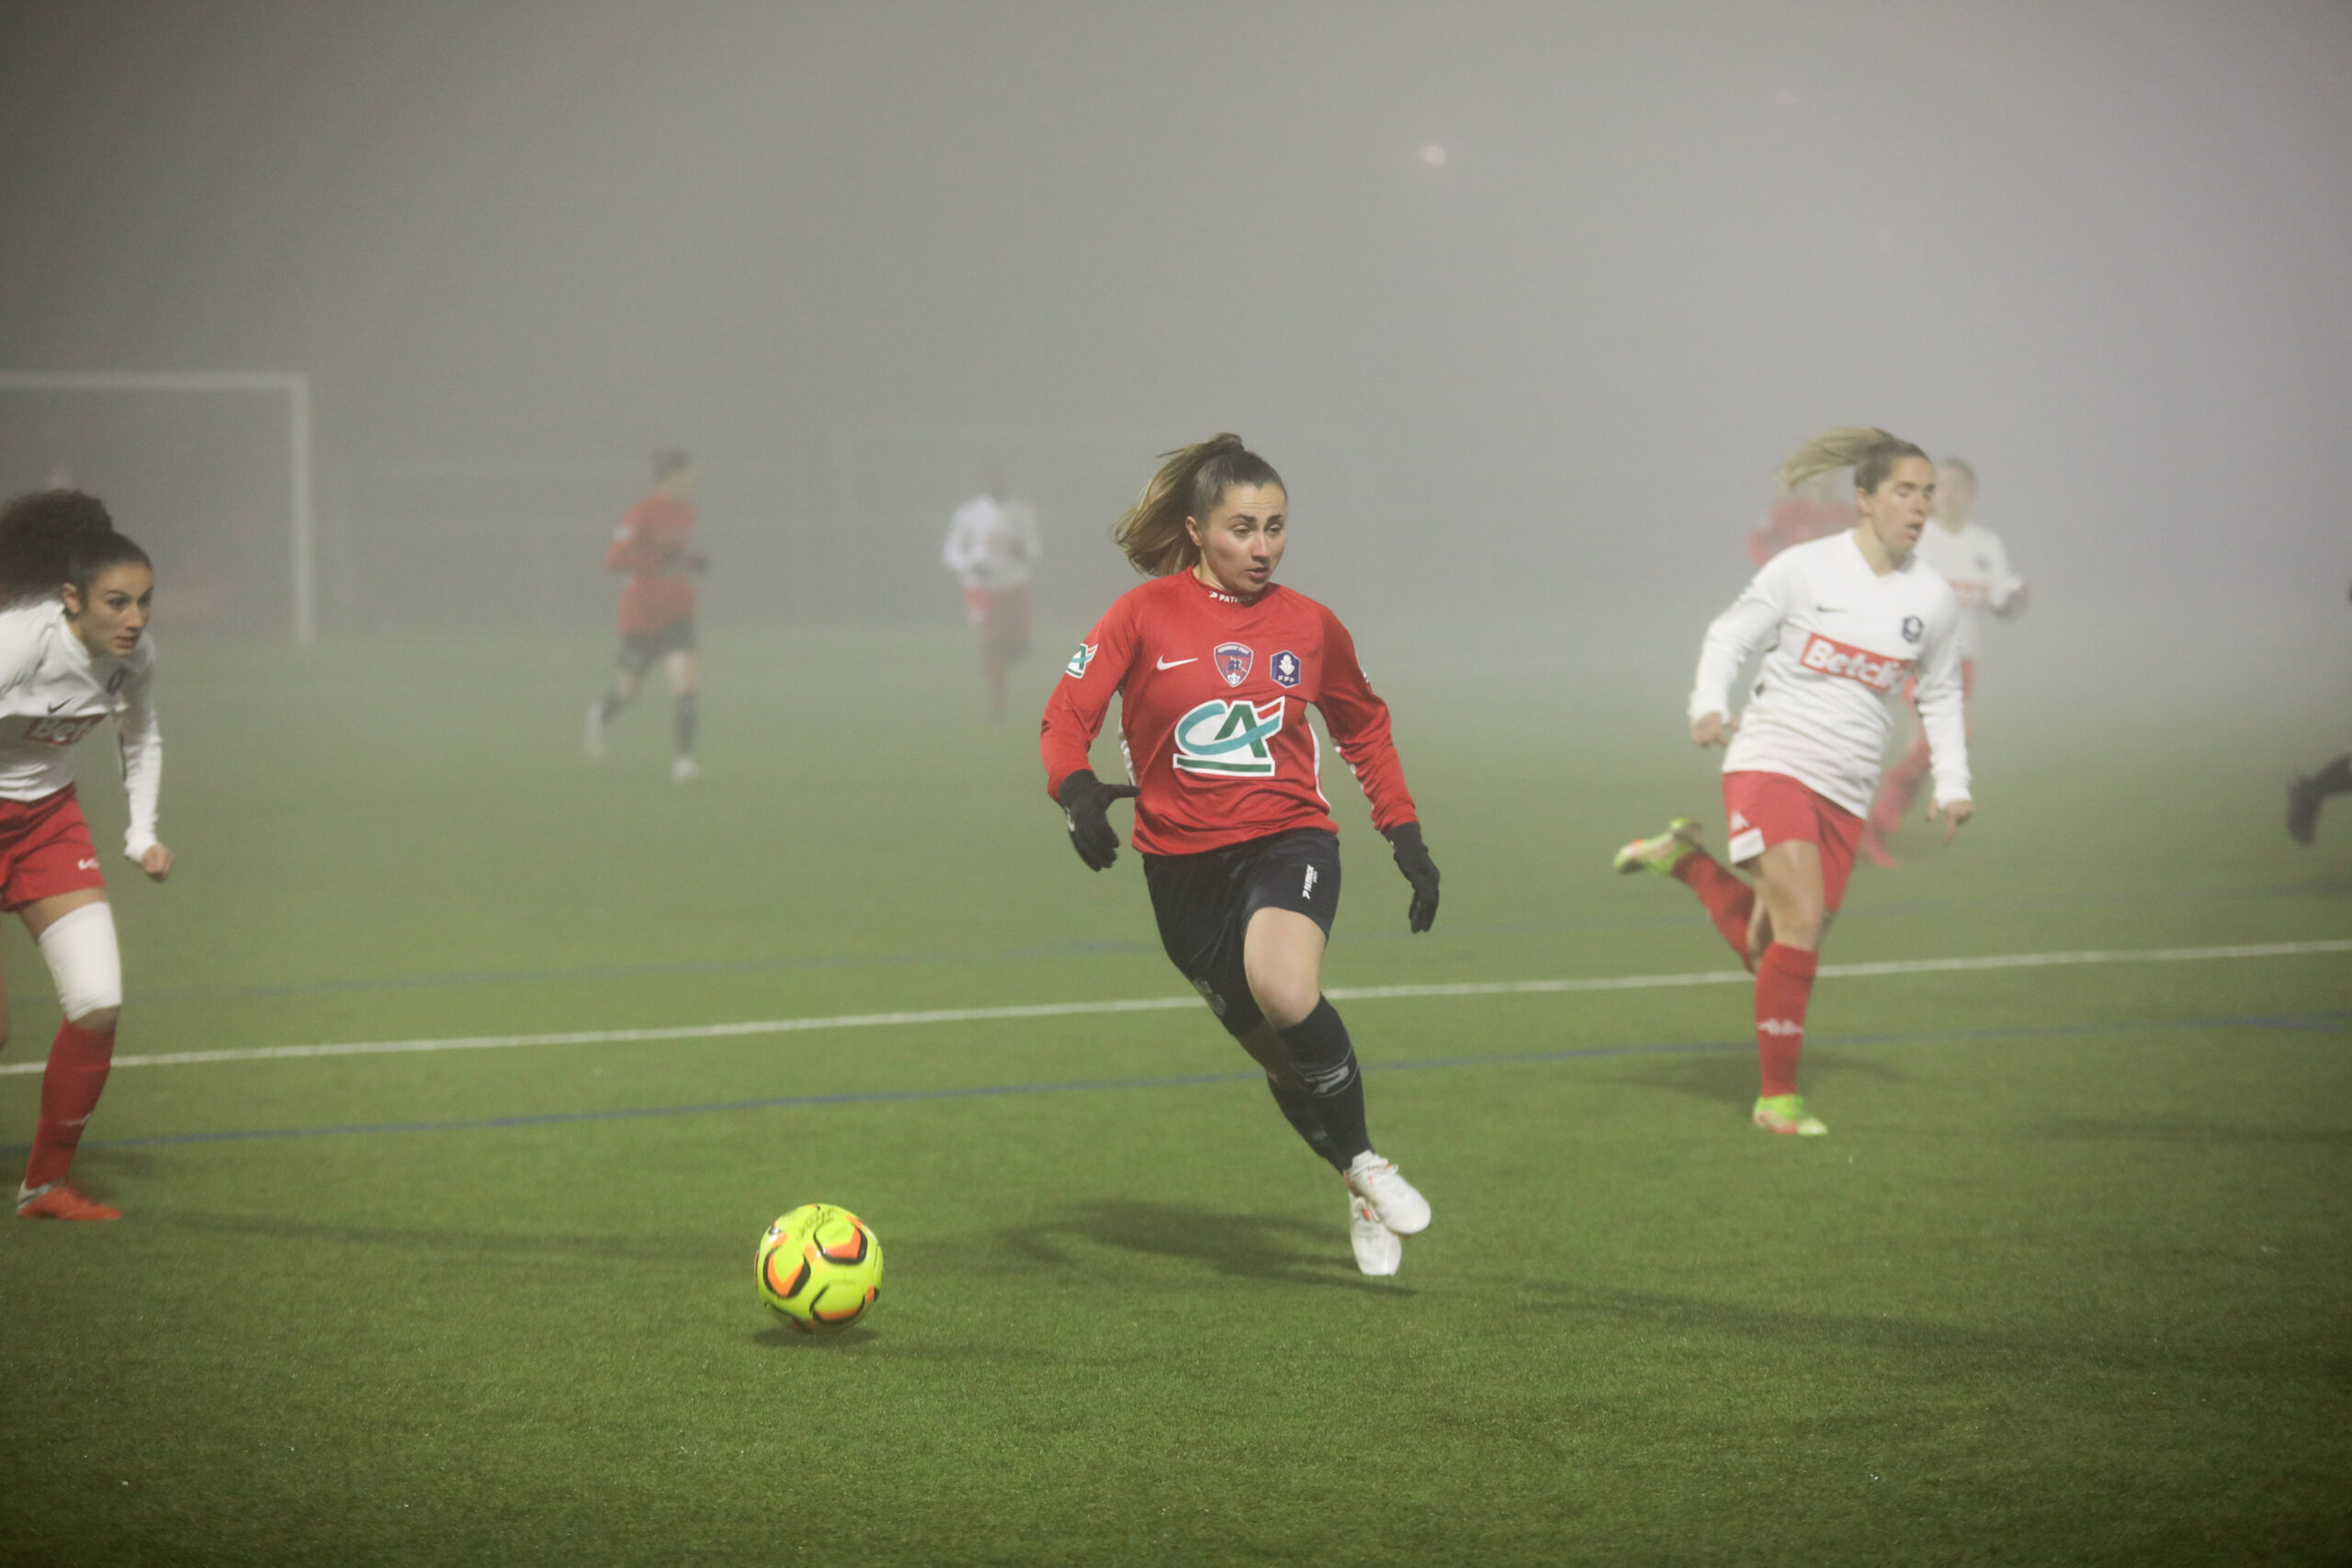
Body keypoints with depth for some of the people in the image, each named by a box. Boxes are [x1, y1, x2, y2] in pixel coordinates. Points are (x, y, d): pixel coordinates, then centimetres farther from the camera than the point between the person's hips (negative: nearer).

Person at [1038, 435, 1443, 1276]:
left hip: (1288, 837, -1)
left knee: (1284, 991, -32)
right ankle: (1359, 1191, 32)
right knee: (1275, 1049, 8)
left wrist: (1405, 835, 15)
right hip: (1183, 862, 1)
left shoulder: (1309, 626, 4)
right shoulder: (1144, 616, -3)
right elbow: (1068, 713, -8)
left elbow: (1363, 727, 20)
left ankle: (1363, 1158, -11)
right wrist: (1077, 789, -28)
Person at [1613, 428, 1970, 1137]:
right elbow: (1729, 635, 1)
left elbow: (1941, 695, 20)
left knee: (1773, 955, 3)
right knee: (1802, 925, -19)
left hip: (1846, 791, 5)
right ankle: (1775, 1096, -6)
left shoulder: (1934, 600, 6)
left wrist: (1953, 786, 11)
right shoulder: (1805, 568, -7)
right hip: (1770, 761, -5)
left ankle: (1687, 858, 27)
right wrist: (1708, 706, -17)